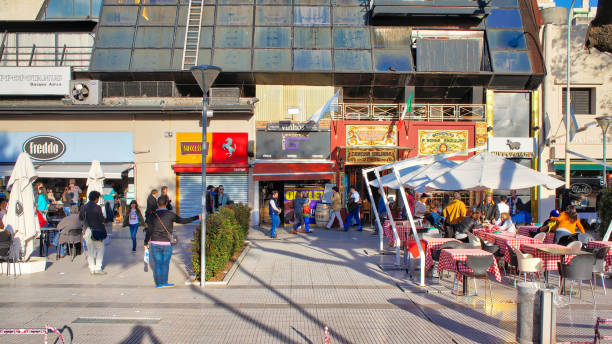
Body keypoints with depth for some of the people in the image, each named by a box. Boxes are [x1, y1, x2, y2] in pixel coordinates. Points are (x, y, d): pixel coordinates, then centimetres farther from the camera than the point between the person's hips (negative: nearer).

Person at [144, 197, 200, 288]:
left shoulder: (153, 215, -1)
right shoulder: (170, 215, -5)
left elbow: (149, 231, 1)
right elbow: (182, 221, -4)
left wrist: (146, 243, 12)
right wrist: (197, 217, 3)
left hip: (155, 243, 1)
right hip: (167, 243, -1)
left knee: (157, 263, 6)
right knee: (165, 263, 8)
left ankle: (158, 283, 9)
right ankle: (164, 282, 9)